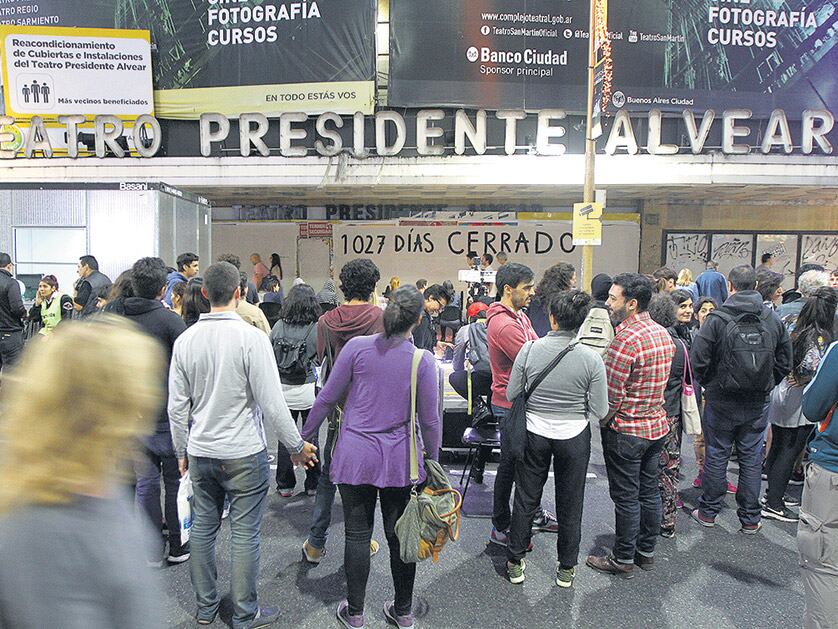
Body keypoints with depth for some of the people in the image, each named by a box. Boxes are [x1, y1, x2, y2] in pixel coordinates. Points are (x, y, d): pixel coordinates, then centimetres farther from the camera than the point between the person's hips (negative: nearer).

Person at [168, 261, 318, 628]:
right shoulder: (251, 337, -17)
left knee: (202, 527, 17)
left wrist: (182, 451, 17)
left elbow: (177, 407, 4)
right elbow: (272, 402, -17)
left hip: (200, 452, 5)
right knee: (245, 534, 7)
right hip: (244, 453, -5)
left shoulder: (185, 340, -2)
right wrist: (297, 446, -5)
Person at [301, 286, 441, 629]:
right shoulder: (423, 360, -10)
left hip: (355, 455, 0)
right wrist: (433, 459, 10)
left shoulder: (357, 347, -10)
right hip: (399, 459, 0)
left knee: (357, 535, 12)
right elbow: (429, 420, -5)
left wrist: (304, 435, 10)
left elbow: (327, 398, -4)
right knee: (399, 535, 14)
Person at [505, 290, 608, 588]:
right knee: (570, 505, 18)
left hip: (535, 433, 1)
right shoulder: (591, 358, -16)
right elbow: (599, 411, -10)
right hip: (574, 437, 0)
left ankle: (515, 563, 29)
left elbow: (511, 394, -5)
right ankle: (566, 568, 32)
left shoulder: (530, 349, -14)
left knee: (525, 499, 16)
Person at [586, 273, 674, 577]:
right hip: (657, 425, 8)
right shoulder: (663, 333, 4)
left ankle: (623, 559, 20)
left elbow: (611, 394, -22)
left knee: (626, 497, 5)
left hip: (626, 430, -8)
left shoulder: (626, 339, -24)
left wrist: (602, 421, -5)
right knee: (649, 491, 18)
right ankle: (646, 551, 33)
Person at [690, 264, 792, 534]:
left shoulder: (717, 319, -15)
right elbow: (785, 362, 5)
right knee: (752, 458, 13)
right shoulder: (773, 320, -2)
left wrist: (709, 384, 2)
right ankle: (750, 518, 22)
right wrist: (765, 386, 16)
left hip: (721, 401, -3)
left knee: (717, 456, 9)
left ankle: (708, 512, 21)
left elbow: (697, 360, -16)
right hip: (757, 403, 3)